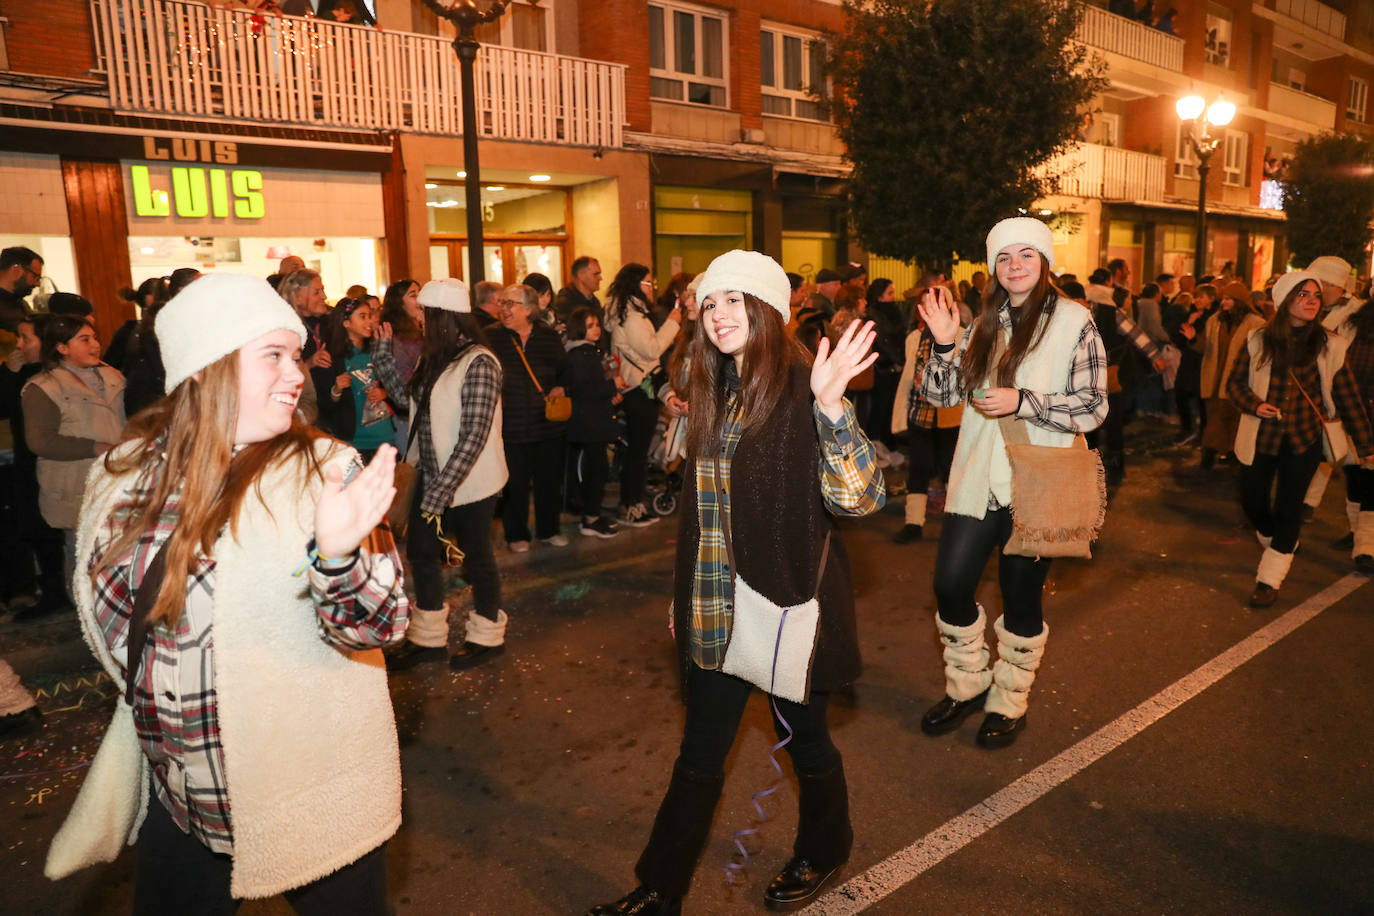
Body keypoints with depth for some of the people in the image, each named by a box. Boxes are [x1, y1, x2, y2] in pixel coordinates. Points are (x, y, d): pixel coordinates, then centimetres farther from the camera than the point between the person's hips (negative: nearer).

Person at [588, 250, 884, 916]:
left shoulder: (802, 389, -14)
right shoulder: (712, 393, 6)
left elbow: (859, 497, -24)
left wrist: (831, 405, -38)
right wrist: (686, 601, 18)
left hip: (789, 604, -5)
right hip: (717, 611, 5)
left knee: (805, 742, 18)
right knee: (699, 756, 15)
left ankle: (822, 852, 46)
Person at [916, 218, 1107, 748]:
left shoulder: (1074, 321, -4)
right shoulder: (984, 323, 9)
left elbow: (1093, 406, -9)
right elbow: (942, 395, 7)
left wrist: (1023, 401, -20)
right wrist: (945, 344, -9)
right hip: (978, 480, 4)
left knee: (1021, 599, 8)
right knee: (950, 586, 5)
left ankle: (1009, 703, 29)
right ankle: (967, 685, 30)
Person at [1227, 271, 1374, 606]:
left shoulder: (1329, 346, -3)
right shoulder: (1258, 341, -2)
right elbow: (1235, 383, 6)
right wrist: (1254, 405, -14)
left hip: (1304, 439, -1)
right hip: (1262, 437, 1)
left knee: (1288, 508, -1)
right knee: (1252, 502, 9)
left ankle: (1270, 579, 11)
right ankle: (1280, 546, 41)